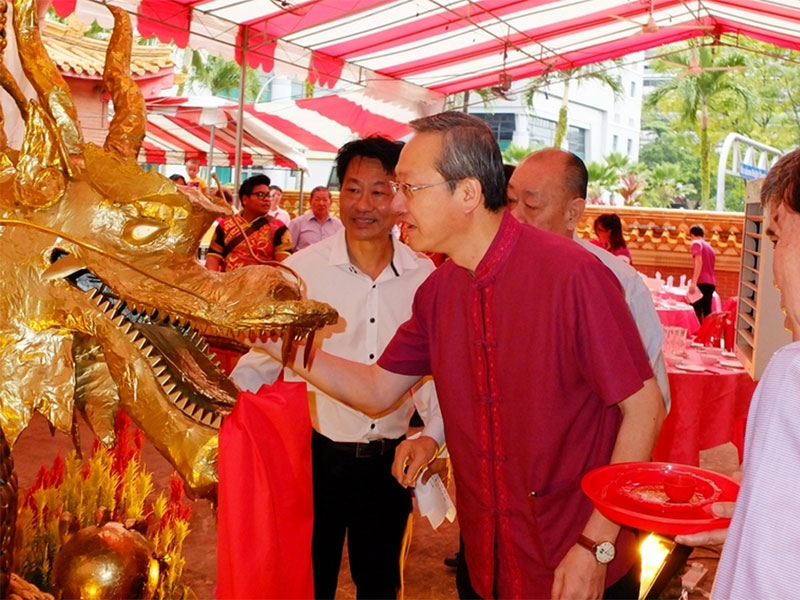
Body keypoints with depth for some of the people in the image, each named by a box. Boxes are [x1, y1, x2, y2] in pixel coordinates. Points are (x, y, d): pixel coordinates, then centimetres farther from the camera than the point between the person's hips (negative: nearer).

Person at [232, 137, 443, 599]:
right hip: (315, 453, -2)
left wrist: (432, 435, -11)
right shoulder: (301, 270, -11)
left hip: (389, 460, 2)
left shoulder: (426, 277, -5)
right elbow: (263, 359, -6)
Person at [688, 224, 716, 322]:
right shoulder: (709, 246, 23)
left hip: (701, 282, -8)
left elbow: (699, 262, -14)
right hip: (711, 282, 8)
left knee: (696, 311, -9)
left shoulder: (696, 243, 0)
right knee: (707, 311, 9)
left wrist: (694, 282, -22)